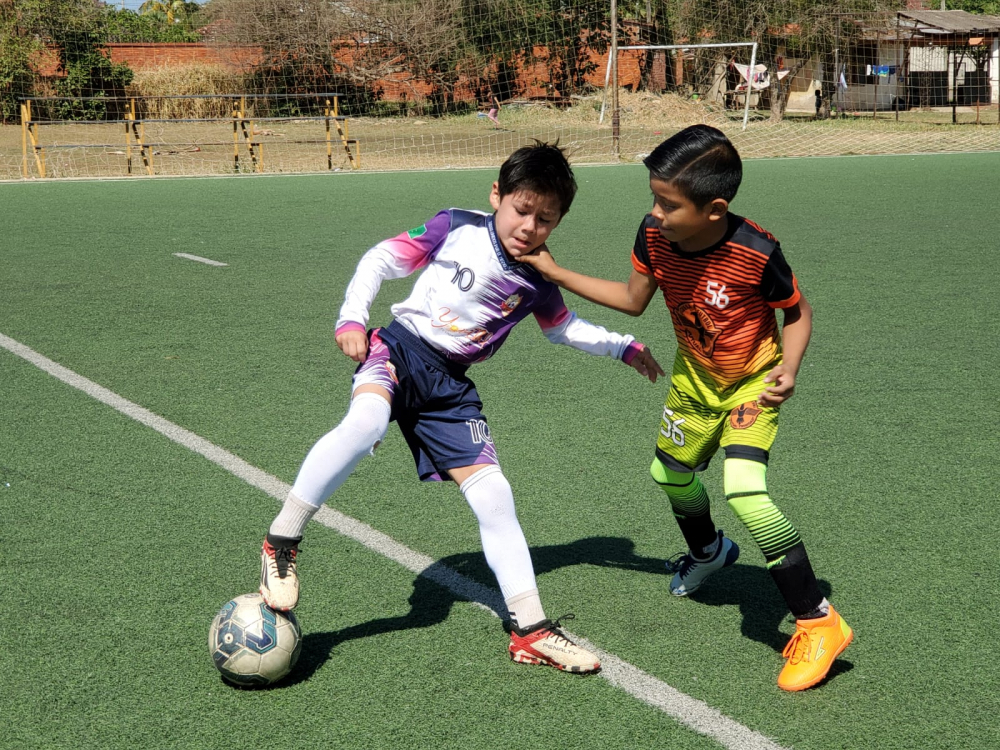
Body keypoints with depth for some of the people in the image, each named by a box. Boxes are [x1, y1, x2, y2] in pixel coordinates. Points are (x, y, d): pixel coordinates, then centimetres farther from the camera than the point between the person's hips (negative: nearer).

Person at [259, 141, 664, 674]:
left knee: (493, 496, -4)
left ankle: (530, 630, 4)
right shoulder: (455, 229, -5)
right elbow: (381, 260, -1)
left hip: (450, 388, 4)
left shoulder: (536, 282, 6)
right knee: (366, 421, -37)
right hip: (399, 349, -4)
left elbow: (563, 327, 27)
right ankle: (280, 544, -23)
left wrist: (623, 347, 21)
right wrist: (351, 317, -12)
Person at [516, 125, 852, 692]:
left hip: (754, 379, -7)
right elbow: (633, 300, -1)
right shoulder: (655, 236, -19)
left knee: (744, 490, -26)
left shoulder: (755, 253, -34)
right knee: (671, 474, 23)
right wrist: (553, 271, -4)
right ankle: (709, 552, 58)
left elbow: (799, 312, -15)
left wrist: (788, 370, -32)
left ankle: (818, 622, -14)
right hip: (696, 377, 7)